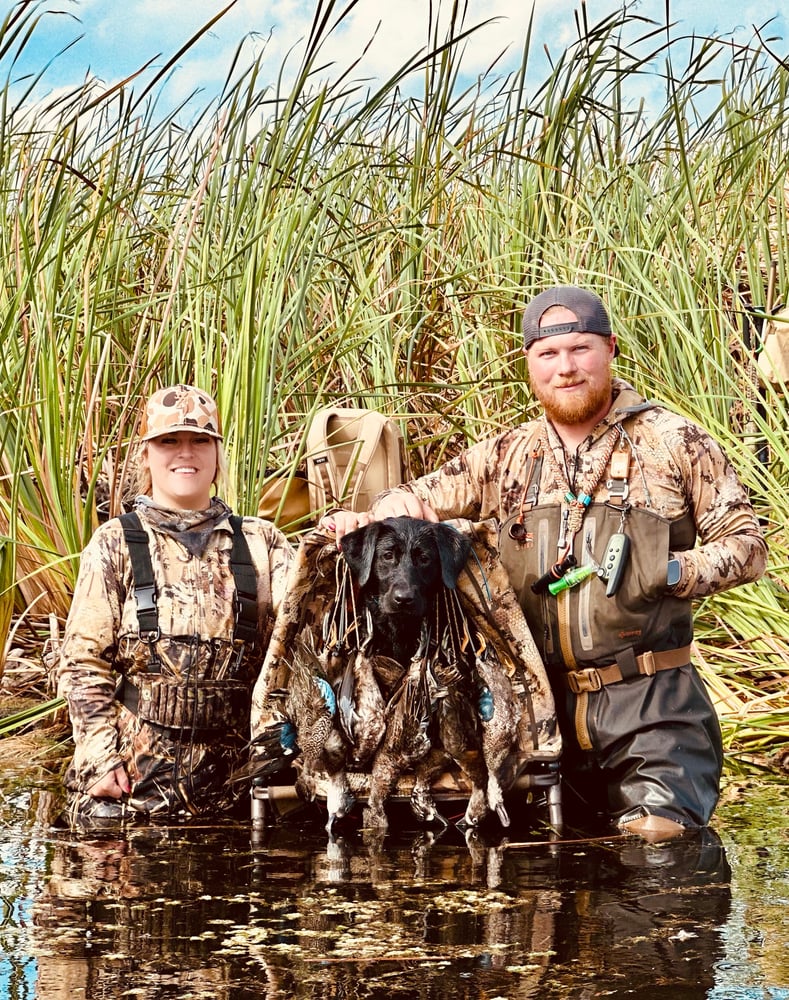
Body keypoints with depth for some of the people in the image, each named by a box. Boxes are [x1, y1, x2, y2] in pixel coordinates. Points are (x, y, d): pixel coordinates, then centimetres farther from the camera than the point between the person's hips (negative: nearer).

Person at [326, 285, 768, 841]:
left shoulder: (674, 443, 0)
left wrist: (672, 572, -15)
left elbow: (748, 546, 2)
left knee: (657, 838, -11)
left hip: (649, 708, -4)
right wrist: (384, 508, -6)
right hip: (544, 706, 4)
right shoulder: (507, 458, 11)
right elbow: (424, 499, 18)